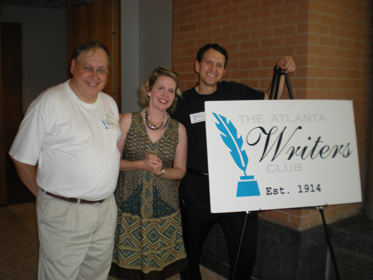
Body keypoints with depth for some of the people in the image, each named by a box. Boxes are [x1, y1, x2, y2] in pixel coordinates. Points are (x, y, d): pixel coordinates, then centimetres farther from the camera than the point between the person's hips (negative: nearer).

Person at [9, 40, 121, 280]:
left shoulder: (110, 103, 8)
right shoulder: (50, 102, -12)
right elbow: (22, 159, -8)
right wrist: (46, 196, -1)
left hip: (106, 207, 6)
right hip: (64, 213, -6)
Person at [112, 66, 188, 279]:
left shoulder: (179, 129, 3)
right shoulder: (129, 120, 0)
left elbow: (180, 170, 8)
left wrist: (161, 171, -12)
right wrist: (141, 164, -14)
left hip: (163, 208, 1)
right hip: (130, 205, -1)